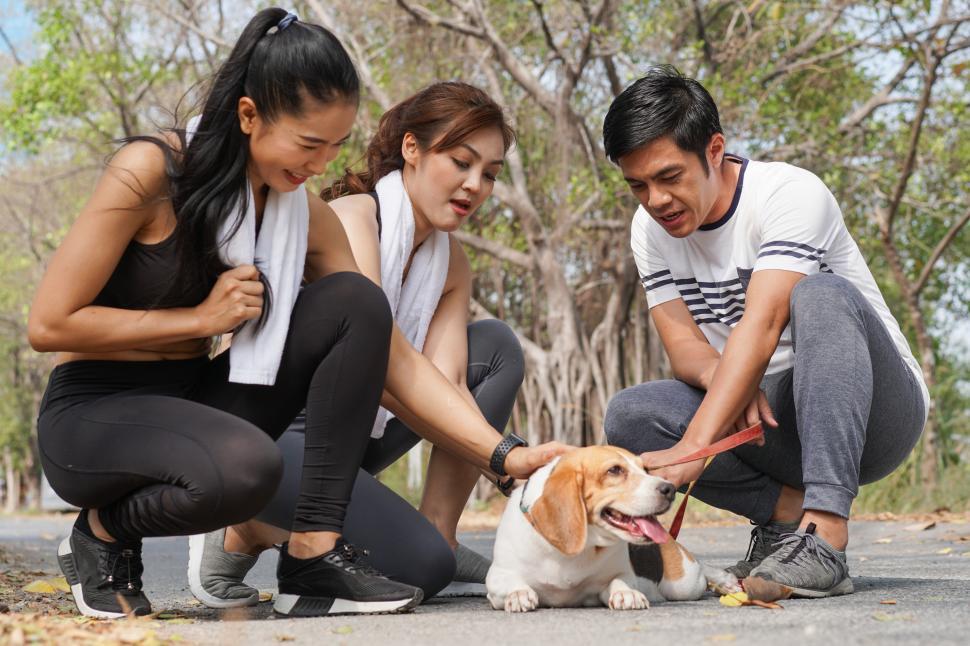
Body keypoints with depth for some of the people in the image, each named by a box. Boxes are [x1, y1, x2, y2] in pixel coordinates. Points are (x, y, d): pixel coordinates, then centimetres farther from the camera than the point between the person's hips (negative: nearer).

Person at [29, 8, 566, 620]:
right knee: (246, 467, -38)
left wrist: (504, 455, -14)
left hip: (196, 406, 6)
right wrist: (201, 318, -17)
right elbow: (49, 324, -18)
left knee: (354, 301, -16)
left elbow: (393, 356, -4)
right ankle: (104, 531, -4)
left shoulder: (310, 219, -2)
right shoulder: (149, 172, -19)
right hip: (93, 416, -6)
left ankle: (316, 553, -17)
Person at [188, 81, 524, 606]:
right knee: (422, 570, -23)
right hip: (272, 427, -8)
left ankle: (438, 533, -2)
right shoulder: (353, 215, -18)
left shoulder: (452, 264, 6)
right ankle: (244, 532, -2)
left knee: (495, 346, 1)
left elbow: (447, 385, -8)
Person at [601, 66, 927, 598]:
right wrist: (718, 371, -30)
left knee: (821, 294, -36)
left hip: (876, 414, -5)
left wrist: (694, 447, -42)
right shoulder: (651, 229, 1)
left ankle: (825, 538, -41)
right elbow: (682, 345, -4)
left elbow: (762, 325, -32)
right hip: (767, 419, 5)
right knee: (628, 416, -18)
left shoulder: (790, 193, -19)